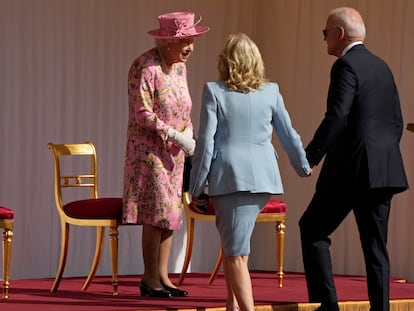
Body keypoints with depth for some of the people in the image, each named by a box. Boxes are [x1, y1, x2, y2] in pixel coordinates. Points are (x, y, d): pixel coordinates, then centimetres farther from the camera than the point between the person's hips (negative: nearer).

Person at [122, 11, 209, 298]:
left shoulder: (180, 66, 10)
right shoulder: (145, 67, -15)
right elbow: (142, 113, -19)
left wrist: (189, 133, 0)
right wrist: (176, 136, -21)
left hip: (173, 152, 8)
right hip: (149, 148, -8)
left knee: (171, 211, 7)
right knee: (158, 210, -10)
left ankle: (162, 276, 12)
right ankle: (150, 278, -3)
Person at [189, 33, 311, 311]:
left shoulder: (214, 92, -2)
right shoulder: (270, 92, 7)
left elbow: (206, 142, -5)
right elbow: (288, 134, 15)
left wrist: (197, 188, 1)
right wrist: (304, 166, 32)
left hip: (229, 176, -4)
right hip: (264, 175, 4)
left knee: (236, 252, -3)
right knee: (235, 242, 20)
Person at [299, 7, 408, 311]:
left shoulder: (346, 65, -10)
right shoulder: (381, 66, 16)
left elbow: (336, 117, -19)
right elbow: (397, 120, 17)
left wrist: (310, 157, -14)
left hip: (352, 169, -8)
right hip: (384, 171, 8)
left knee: (313, 229, 3)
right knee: (375, 243, 9)